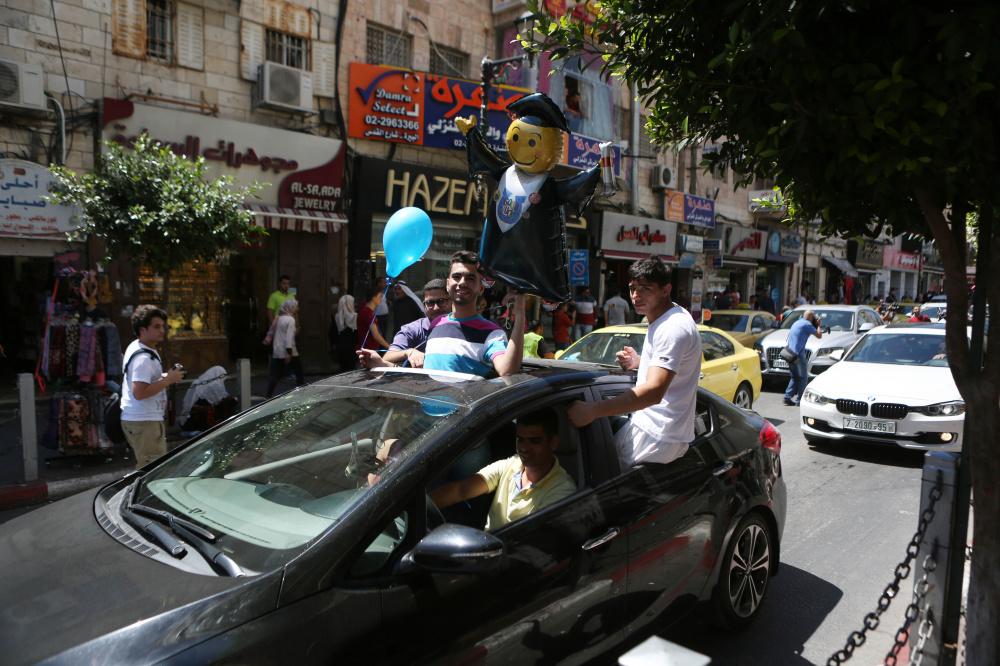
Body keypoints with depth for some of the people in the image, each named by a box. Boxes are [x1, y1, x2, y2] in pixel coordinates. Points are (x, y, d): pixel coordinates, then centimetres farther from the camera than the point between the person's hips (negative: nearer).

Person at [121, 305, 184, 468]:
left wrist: (164, 377, 12)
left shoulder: (134, 347, 14)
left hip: (133, 418, 11)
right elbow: (139, 392, -27)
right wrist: (168, 380, -21)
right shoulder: (144, 358, -19)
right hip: (144, 422, -11)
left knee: (145, 467, 19)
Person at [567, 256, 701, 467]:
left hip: (656, 438, -10)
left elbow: (653, 391, -34)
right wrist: (638, 362, 12)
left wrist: (591, 411, -39)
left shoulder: (673, 329, -22)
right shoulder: (663, 319, 12)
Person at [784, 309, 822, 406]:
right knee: (803, 377, 3)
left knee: (794, 377, 16)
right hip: (798, 354, -8)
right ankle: (799, 399, 2)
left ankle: (788, 396, 6)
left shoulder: (796, 323, 19)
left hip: (789, 353, 8)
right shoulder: (807, 324, -6)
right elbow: (819, 335, -2)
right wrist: (819, 325, 15)